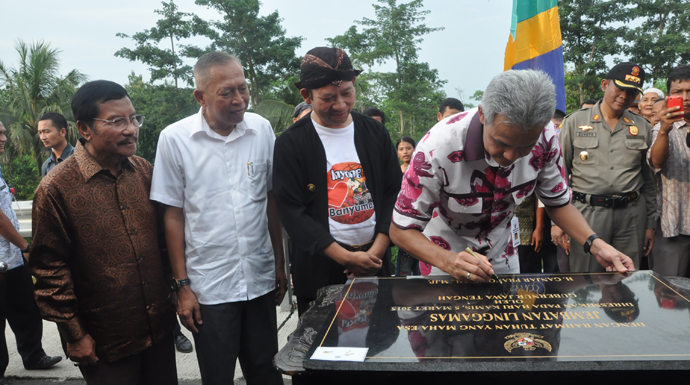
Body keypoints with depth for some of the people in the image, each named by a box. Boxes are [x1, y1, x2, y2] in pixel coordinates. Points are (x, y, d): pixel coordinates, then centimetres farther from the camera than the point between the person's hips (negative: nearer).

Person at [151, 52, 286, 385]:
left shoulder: (261, 129, 0)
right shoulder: (175, 139, -8)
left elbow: (272, 201, 7)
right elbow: (173, 214, -3)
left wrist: (280, 265, 8)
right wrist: (182, 285, -4)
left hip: (260, 279, 3)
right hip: (208, 288, -2)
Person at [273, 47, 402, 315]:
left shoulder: (376, 133, 5)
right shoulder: (290, 144, -6)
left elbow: (394, 193, 5)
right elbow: (292, 214, -10)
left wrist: (376, 251, -8)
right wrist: (348, 258, -15)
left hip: (375, 262, 3)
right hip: (320, 270, -3)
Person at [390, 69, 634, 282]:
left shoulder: (544, 138, -22)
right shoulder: (438, 147, -35)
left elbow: (558, 202, -5)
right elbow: (401, 229, -27)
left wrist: (595, 244, -21)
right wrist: (447, 262, -44)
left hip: (501, 255, 4)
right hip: (443, 256, -3)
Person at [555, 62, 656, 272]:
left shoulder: (642, 127, 11)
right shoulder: (575, 122, 3)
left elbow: (649, 180, 14)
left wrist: (650, 224, 11)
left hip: (632, 215, 3)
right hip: (588, 212, -2)